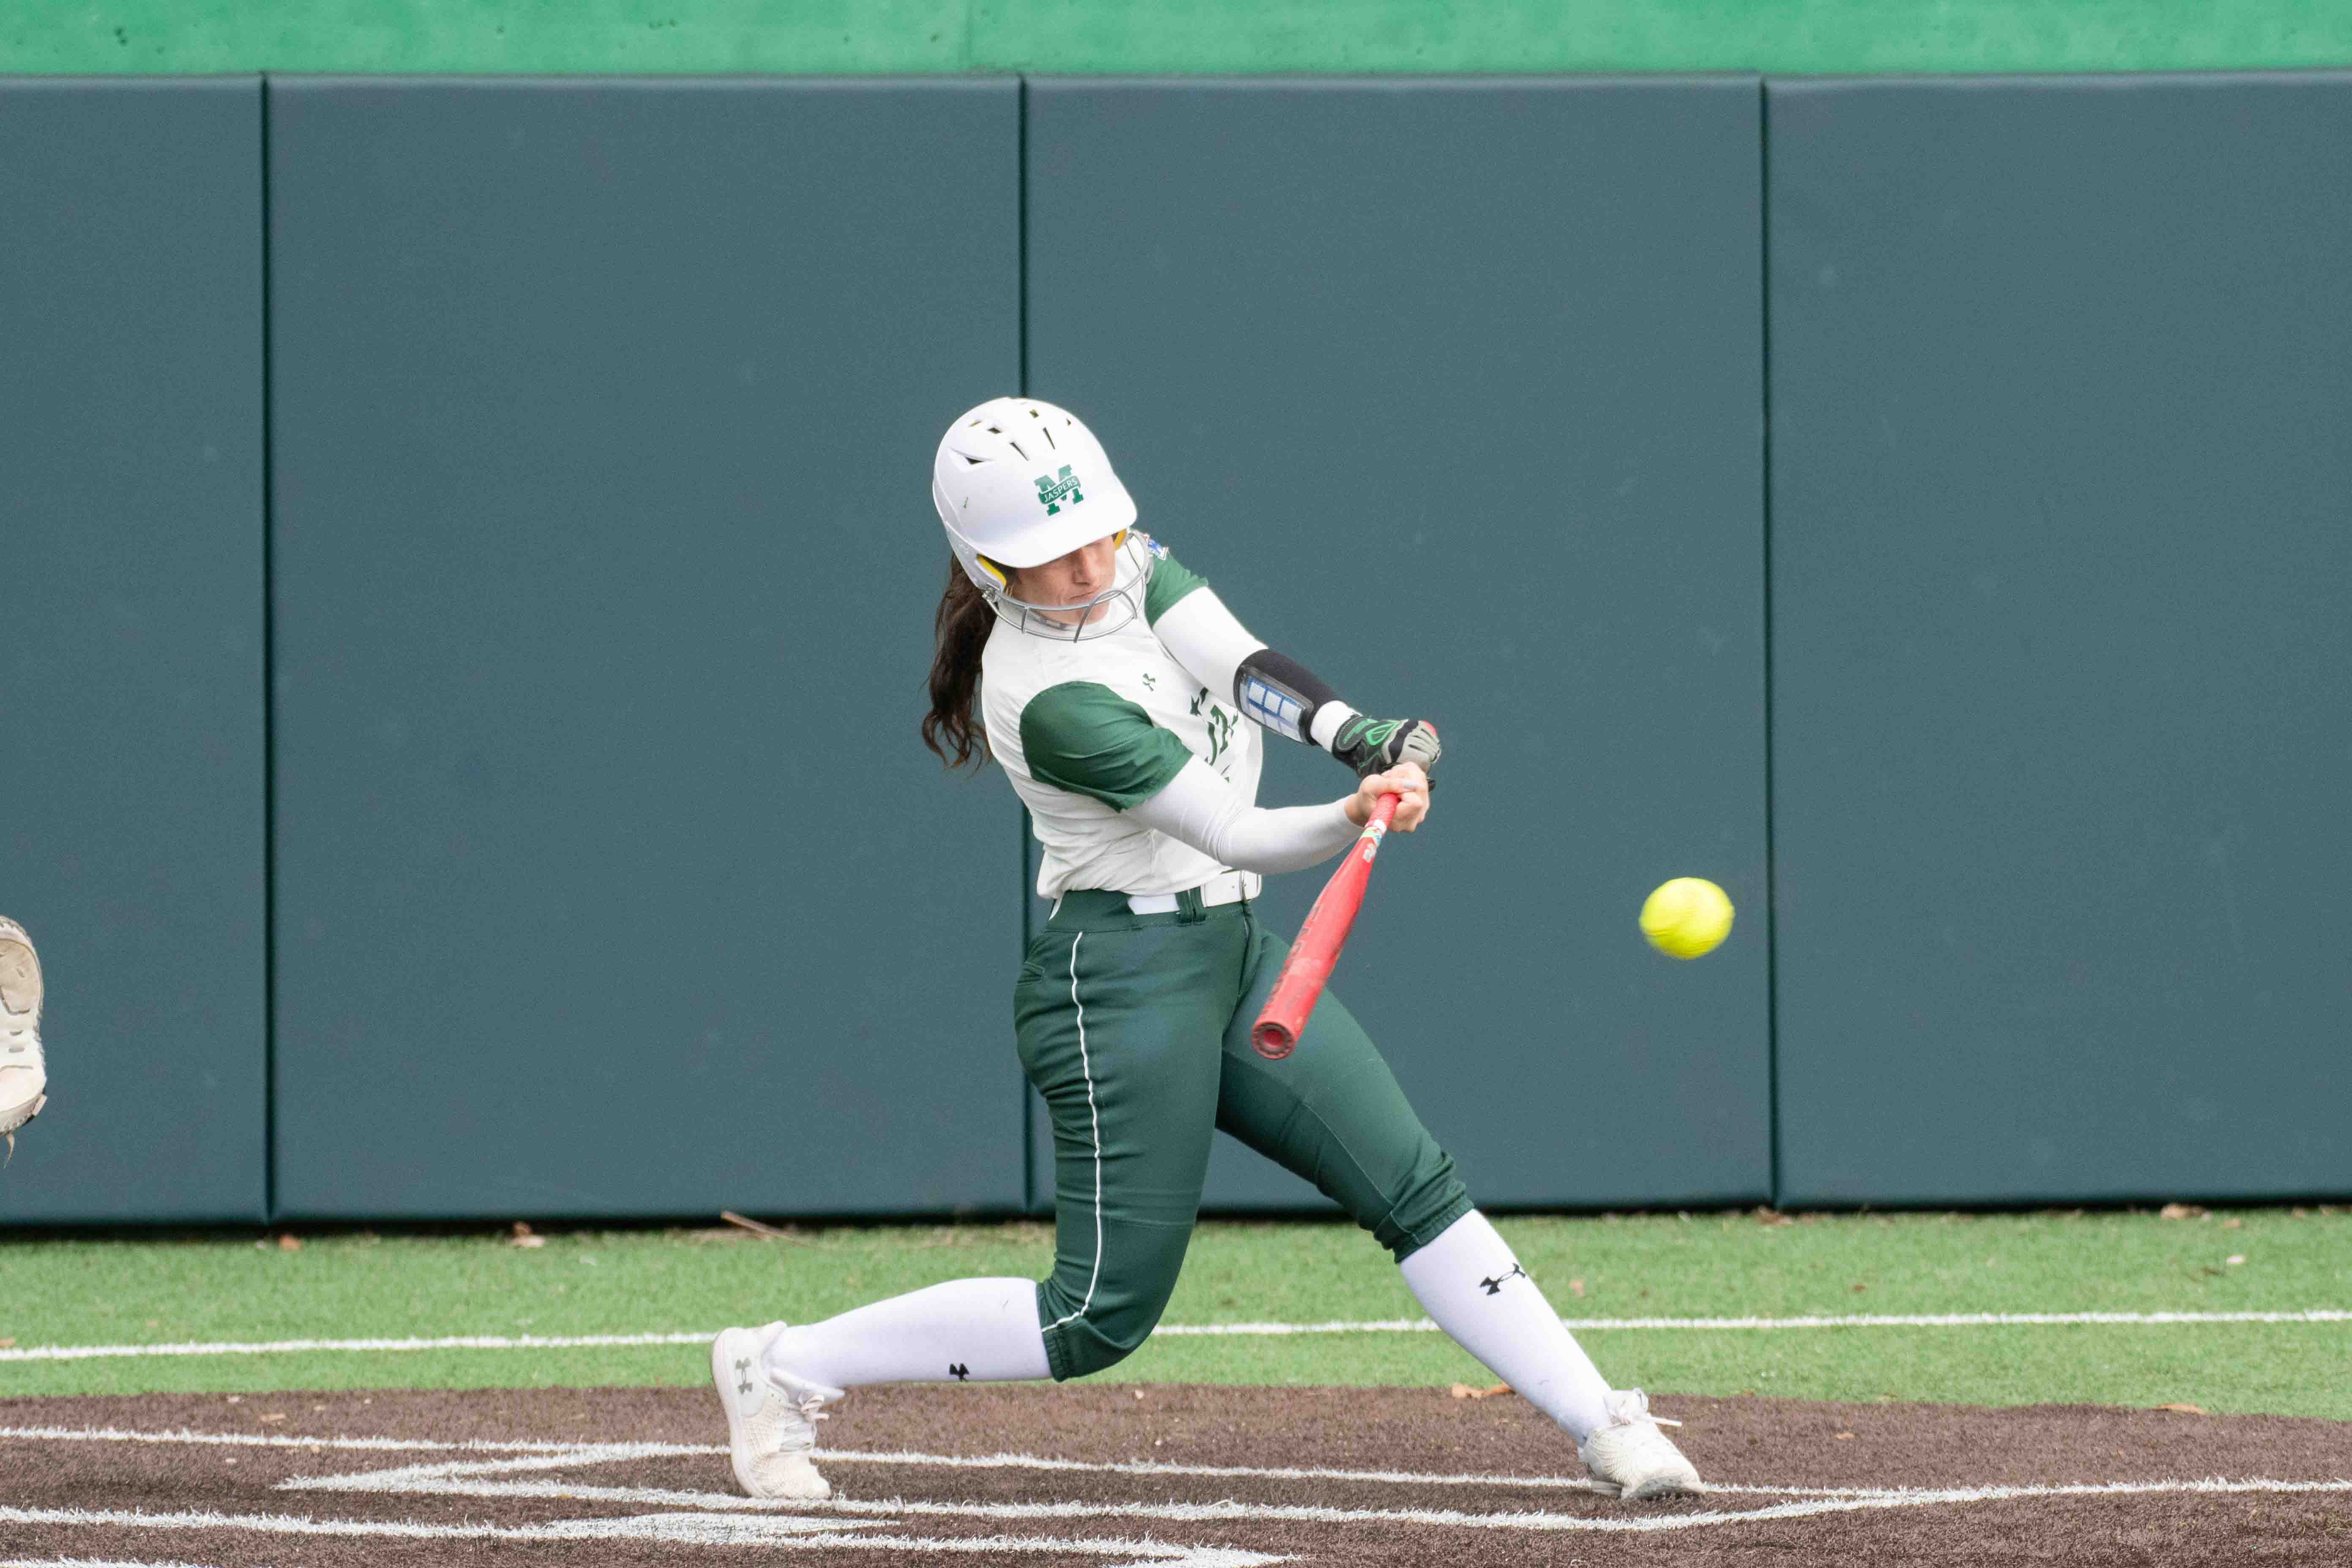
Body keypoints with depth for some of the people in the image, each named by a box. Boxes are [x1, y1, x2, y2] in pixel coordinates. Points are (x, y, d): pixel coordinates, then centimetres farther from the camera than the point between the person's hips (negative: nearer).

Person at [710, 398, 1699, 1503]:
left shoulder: (1132, 570, 2)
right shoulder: (1050, 700, -22)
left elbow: (1238, 666, -13)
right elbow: (1236, 833, -24)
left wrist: (1356, 735, -31)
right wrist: (1357, 819, -42)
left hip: (1234, 952, 8)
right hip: (1125, 975, -8)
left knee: (1415, 1189, 2)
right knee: (1104, 1314, -6)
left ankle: (1604, 1427, 4)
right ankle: (783, 1370, 4)